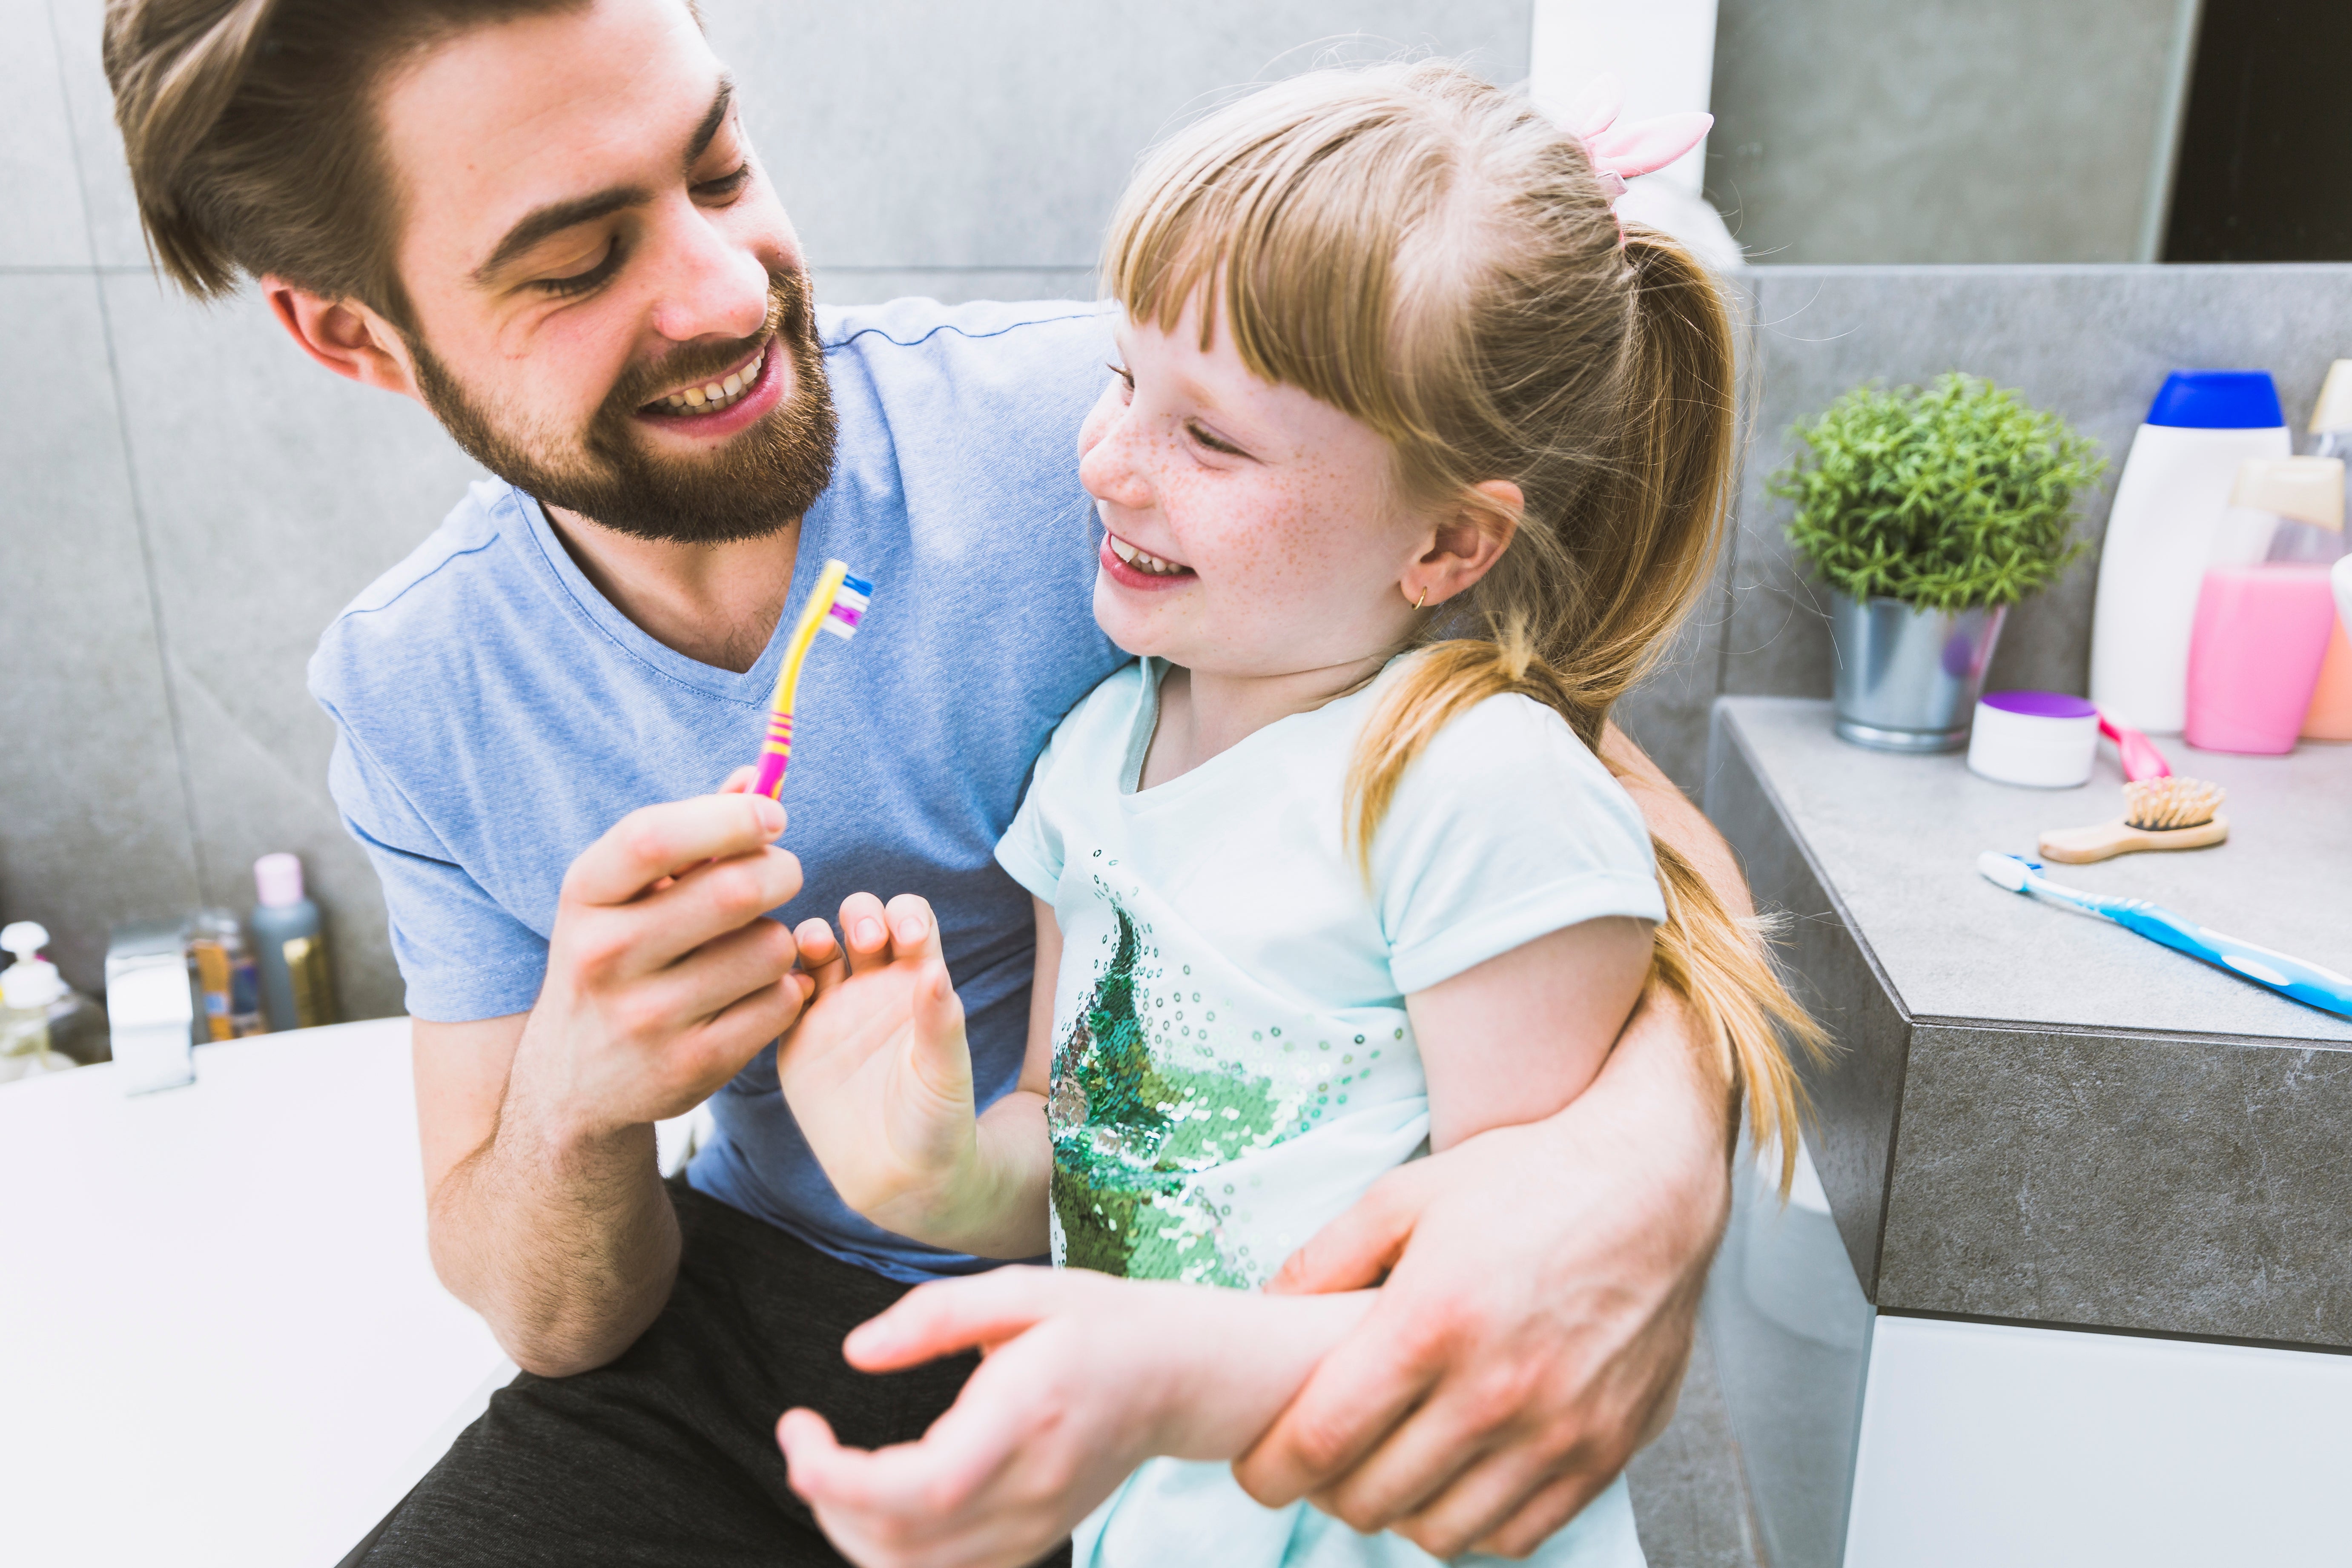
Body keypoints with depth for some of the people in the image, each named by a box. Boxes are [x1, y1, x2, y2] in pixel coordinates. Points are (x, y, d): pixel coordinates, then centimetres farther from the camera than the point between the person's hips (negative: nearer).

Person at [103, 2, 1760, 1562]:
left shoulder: (1096, 429, -20)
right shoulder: (416, 694, -7)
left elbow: (1629, 814, -19)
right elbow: (556, 1323, -4)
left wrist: (1654, 1159, -40)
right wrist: (574, 1103, -27)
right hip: (758, 1312, 2)